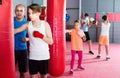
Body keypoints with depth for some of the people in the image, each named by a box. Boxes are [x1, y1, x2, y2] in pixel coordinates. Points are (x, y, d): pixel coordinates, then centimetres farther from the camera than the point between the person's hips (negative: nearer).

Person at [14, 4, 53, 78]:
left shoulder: (45, 24, -6)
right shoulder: (28, 25, -3)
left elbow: (51, 41, -8)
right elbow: (15, 31, -10)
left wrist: (41, 36, -22)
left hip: (44, 57, -1)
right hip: (33, 57, 1)